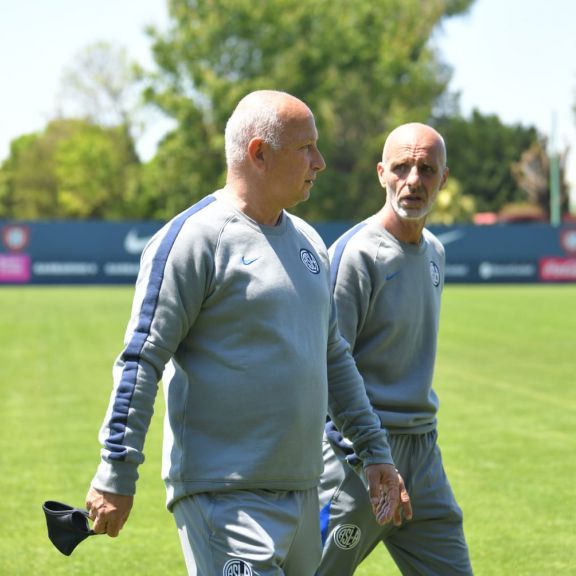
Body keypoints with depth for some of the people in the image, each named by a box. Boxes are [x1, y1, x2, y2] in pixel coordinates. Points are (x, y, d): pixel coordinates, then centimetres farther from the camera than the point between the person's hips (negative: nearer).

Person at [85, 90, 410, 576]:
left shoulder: (309, 242, 15)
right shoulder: (193, 238, -10)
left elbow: (335, 358, 24)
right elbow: (141, 362, -12)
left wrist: (374, 451, 20)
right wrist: (117, 476, -14)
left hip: (303, 493, 8)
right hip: (223, 495, -8)